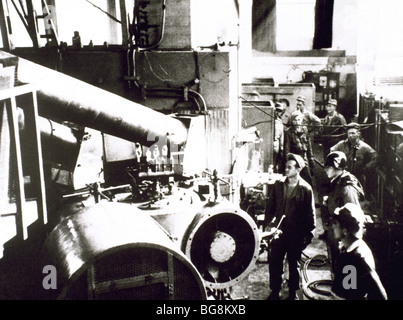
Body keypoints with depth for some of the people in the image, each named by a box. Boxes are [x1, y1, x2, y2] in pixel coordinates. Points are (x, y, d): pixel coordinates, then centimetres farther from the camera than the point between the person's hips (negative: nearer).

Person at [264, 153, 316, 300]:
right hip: (278, 230, 3)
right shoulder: (278, 185, 4)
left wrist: (308, 234, -3)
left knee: (294, 264, 10)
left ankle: (292, 293, 26)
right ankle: (275, 292, 21)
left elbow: (310, 213, -2)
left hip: (296, 234, -3)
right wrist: (267, 224, 3)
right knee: (274, 262, 5)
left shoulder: (306, 189, -6)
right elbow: (270, 206, 10)